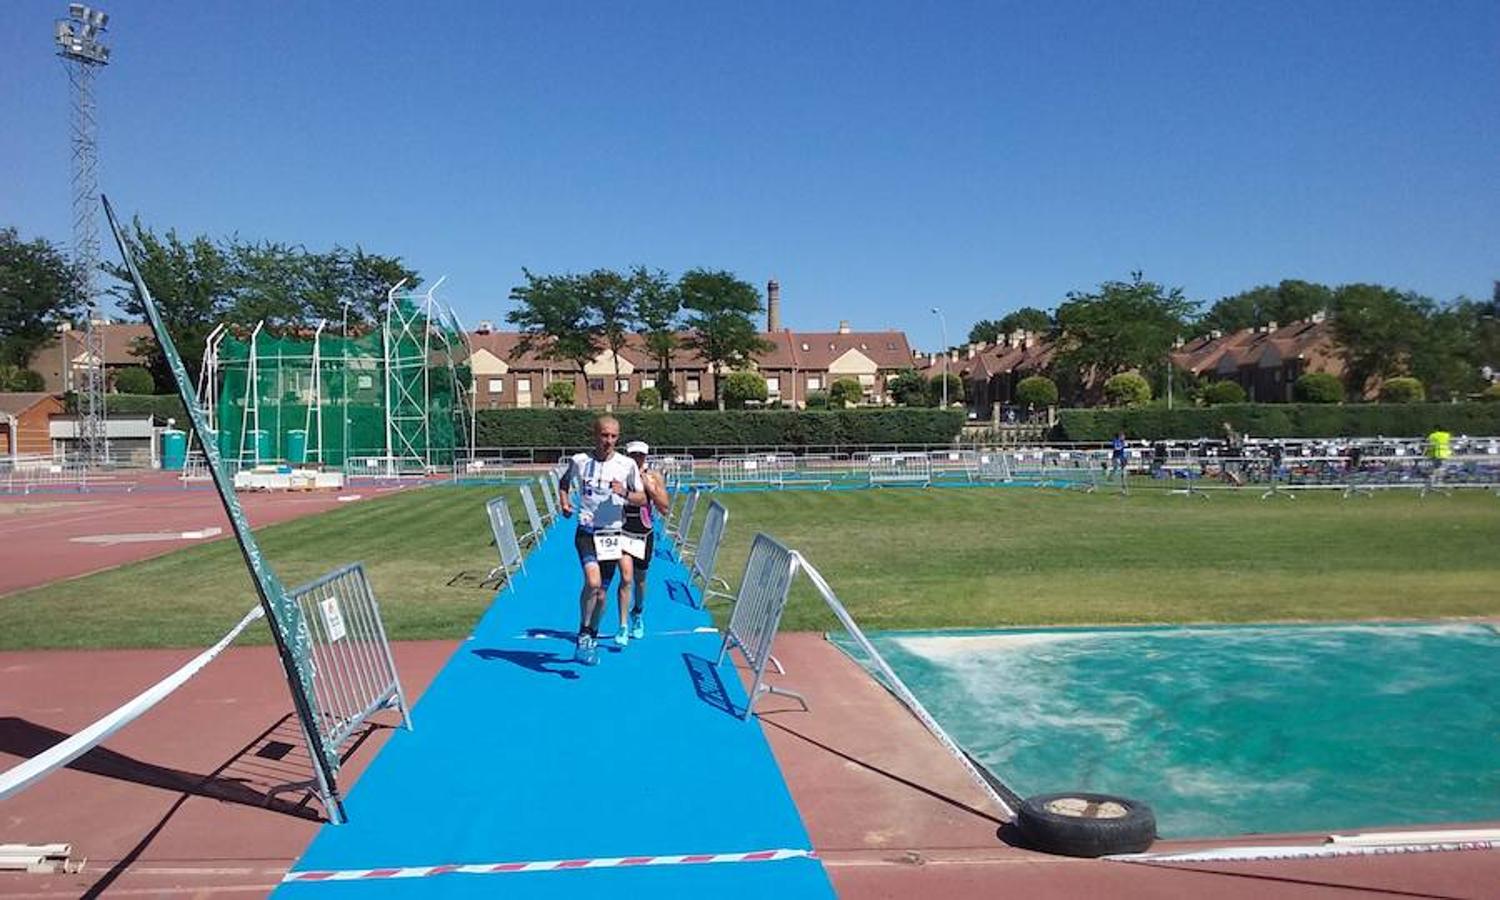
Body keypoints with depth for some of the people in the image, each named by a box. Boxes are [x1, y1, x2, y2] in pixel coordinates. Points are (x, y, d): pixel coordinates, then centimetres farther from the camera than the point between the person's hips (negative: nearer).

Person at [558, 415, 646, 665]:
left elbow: (642, 498, 4)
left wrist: (625, 493, -16)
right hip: (587, 532, -2)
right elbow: (564, 482, 17)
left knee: (602, 591, 9)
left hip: (614, 533, 2)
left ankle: (591, 639, 29)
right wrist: (565, 504, 0)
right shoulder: (579, 461, -3)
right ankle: (584, 634, -7)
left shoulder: (627, 465, -2)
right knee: (592, 582, -24)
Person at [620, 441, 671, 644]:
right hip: (623, 533, -2)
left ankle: (638, 614, 44)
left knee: (640, 579, 16)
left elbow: (665, 509, -11)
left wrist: (650, 487, -21)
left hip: (645, 534, 2)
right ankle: (623, 627, -14)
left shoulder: (655, 477, -6)